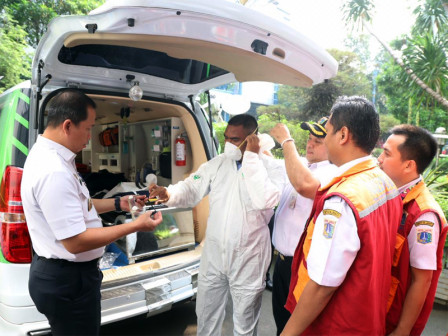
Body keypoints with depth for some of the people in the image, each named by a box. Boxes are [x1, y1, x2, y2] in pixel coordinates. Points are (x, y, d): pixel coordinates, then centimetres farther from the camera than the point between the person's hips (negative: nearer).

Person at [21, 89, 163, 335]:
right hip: (67, 280, -10)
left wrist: (118, 203, 9)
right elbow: (76, 242, -29)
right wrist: (135, 226, -23)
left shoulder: (47, 155, 4)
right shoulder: (54, 171, -29)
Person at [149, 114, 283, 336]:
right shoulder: (217, 163, 2)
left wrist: (251, 157, -24)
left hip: (247, 258, -4)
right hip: (213, 254, 4)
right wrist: (169, 194, -21)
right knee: (206, 317, 22)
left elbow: (265, 201, -28)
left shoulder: (270, 167, -11)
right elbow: (191, 189, 0)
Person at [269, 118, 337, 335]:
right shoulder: (300, 164, 4)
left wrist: (286, 141, -32)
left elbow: (303, 185, -43)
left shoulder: (332, 173, -22)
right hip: (282, 259, 8)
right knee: (281, 318, 26)